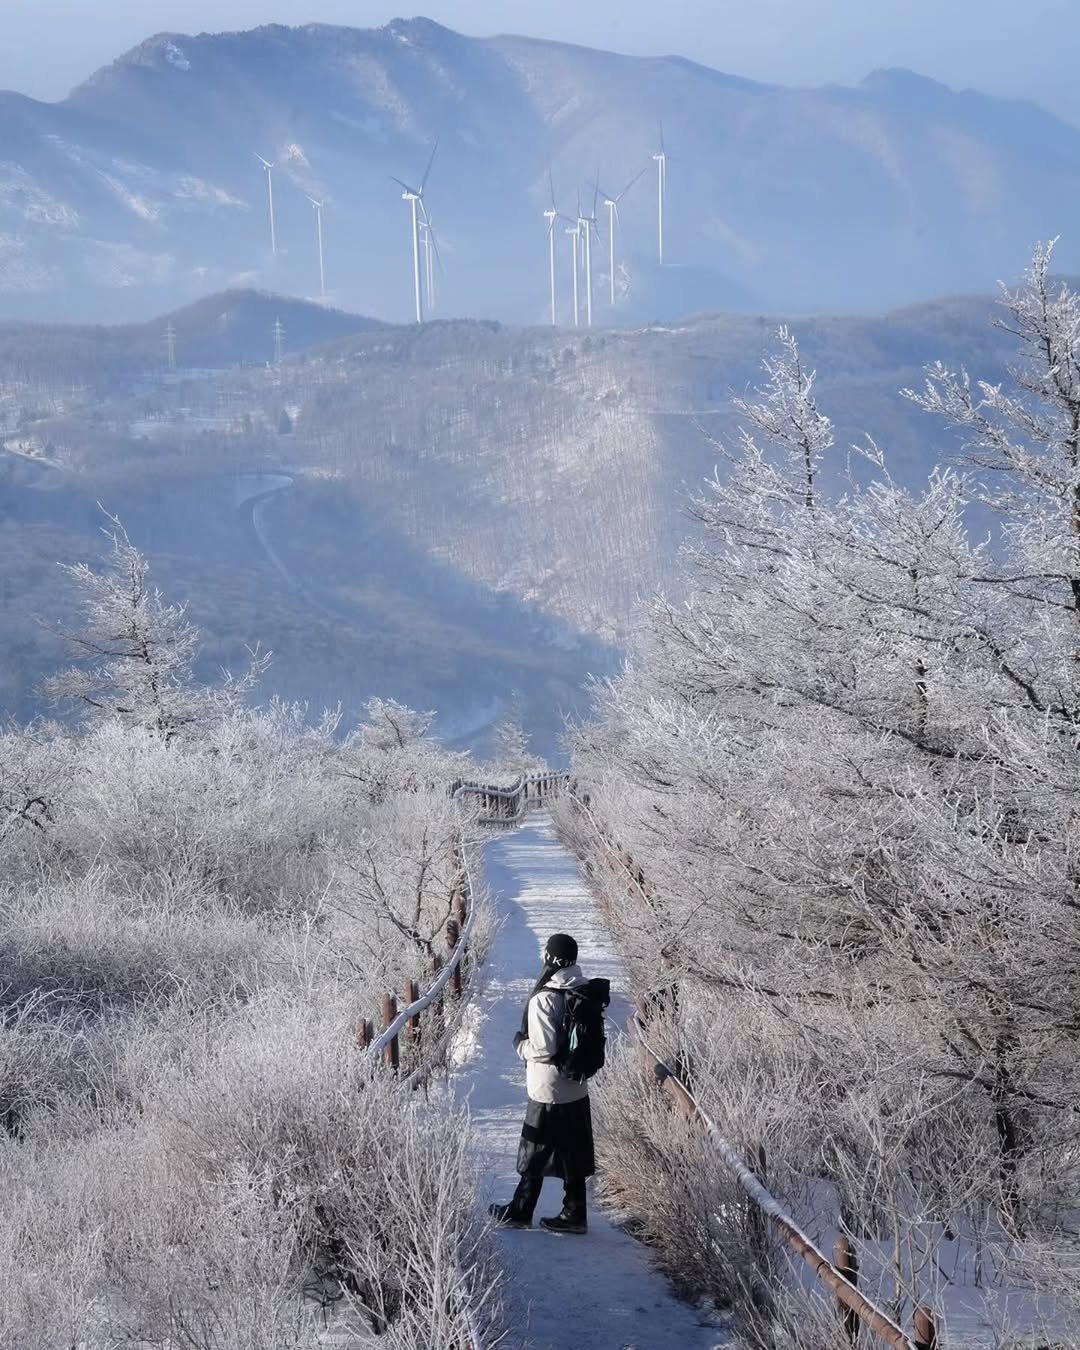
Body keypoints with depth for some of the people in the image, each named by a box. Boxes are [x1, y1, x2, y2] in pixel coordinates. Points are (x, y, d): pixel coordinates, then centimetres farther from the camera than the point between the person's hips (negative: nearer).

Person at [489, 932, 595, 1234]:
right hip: (577, 1087, 7)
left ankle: (520, 1212, 21)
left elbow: (543, 1048, -25)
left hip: (548, 1091, -7)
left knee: (535, 1153, 8)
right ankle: (574, 1214, 20)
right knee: (574, 1153, 14)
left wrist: (520, 1043, -7)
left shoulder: (544, 998, -23)